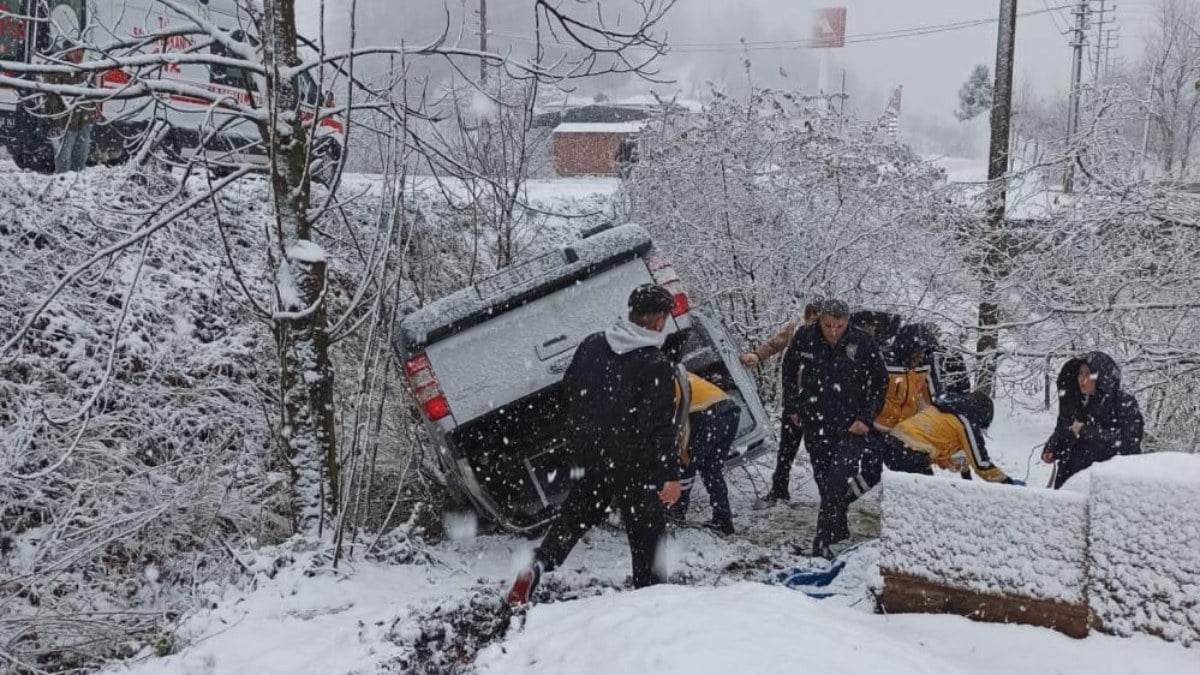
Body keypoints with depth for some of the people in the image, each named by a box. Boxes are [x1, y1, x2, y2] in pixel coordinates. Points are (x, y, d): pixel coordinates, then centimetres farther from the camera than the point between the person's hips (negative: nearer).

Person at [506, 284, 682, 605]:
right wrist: (671, 474, -18)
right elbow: (660, 427, -21)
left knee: (575, 515, 19)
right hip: (635, 465, -5)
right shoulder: (656, 366, -17)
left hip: (588, 455, 6)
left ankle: (537, 567, 3)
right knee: (646, 529, 9)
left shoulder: (592, 344, 2)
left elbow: (568, 390, 13)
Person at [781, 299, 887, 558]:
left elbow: (880, 383, 0)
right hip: (815, 425, 3)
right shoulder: (804, 339, -6)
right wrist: (792, 406, 10)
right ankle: (839, 530, 30)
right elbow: (789, 371, 13)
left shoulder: (863, 345, -13)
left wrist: (866, 418, -5)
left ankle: (823, 541, -11)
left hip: (850, 428, -3)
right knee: (824, 481, 12)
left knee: (838, 482, -14)